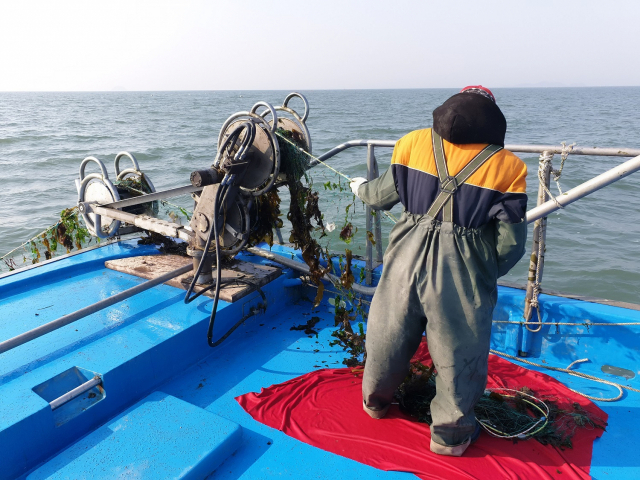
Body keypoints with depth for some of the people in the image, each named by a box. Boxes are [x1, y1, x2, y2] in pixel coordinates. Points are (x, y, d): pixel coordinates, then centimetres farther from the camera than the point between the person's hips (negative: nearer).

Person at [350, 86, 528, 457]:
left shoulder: (416, 142, 5)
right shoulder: (507, 165, 0)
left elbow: (385, 194, 14)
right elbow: (511, 241, -3)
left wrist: (362, 188, 36)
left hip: (409, 255, 3)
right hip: (463, 269, -2)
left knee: (390, 331, 22)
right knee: (459, 351, 14)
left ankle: (376, 400, 45)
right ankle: (451, 434, 32)